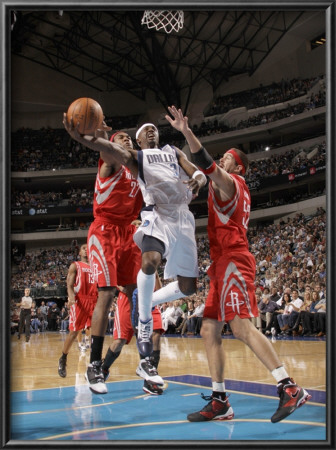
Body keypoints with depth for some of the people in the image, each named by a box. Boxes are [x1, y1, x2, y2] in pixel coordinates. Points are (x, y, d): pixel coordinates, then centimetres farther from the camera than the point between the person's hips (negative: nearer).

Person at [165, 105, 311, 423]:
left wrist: (186, 132, -31)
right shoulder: (239, 191, 25)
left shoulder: (228, 181, -1)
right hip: (224, 264, 10)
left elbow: (207, 164, -20)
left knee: (241, 326, -20)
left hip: (233, 260, -10)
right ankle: (219, 402, 4)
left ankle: (289, 389, -21)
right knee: (209, 330, 5)